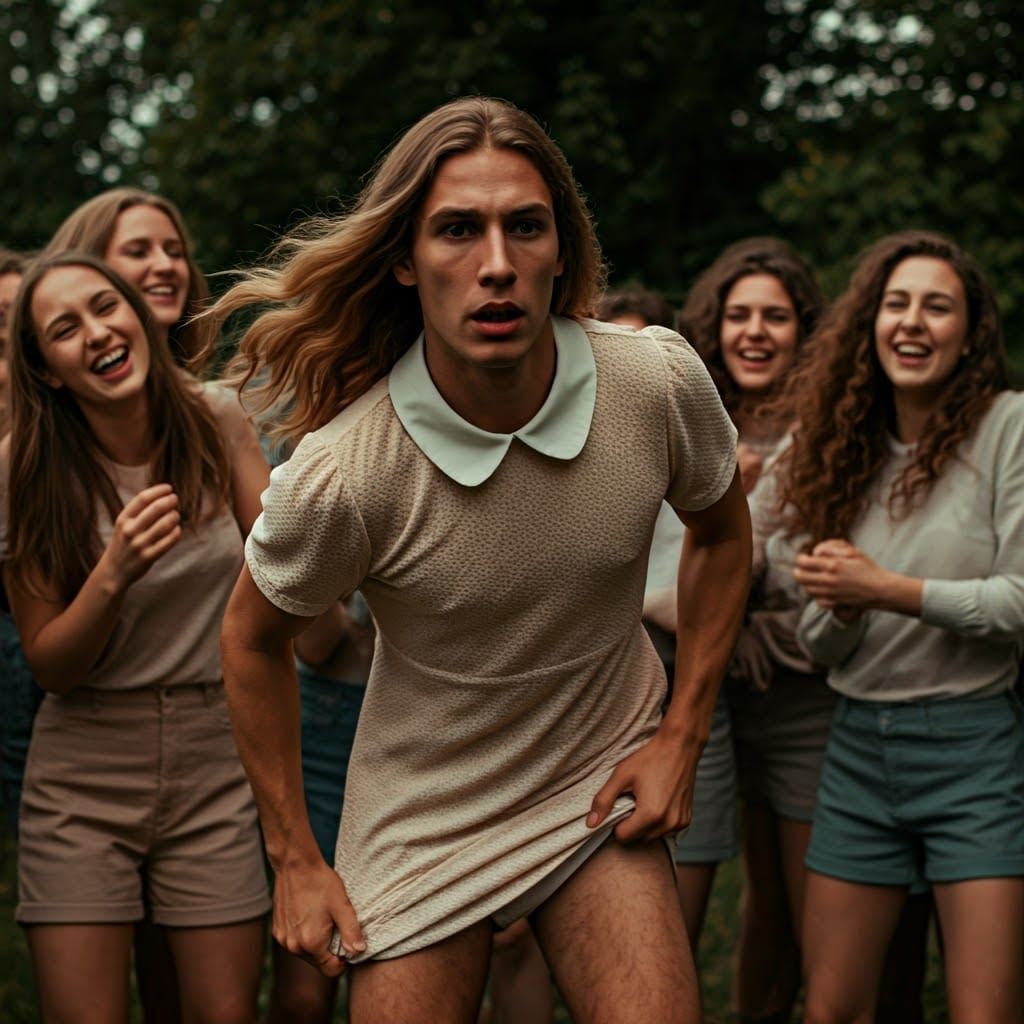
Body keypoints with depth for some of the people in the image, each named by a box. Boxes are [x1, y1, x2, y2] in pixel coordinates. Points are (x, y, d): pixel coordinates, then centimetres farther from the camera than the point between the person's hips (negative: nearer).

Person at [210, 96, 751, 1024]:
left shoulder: (661, 383, -18)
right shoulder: (338, 476, -26)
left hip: (603, 801, 2)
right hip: (424, 829, -1)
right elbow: (254, 637, -5)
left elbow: (721, 531, 5)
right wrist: (293, 857, 0)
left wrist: (682, 736, -1)